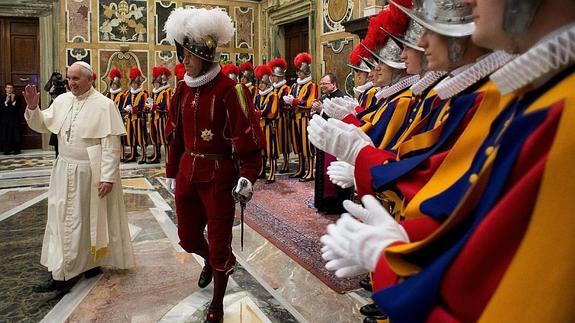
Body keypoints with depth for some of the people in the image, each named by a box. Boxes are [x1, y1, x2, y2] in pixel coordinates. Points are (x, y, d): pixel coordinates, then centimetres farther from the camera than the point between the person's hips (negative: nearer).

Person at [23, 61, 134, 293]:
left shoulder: (104, 105, -13)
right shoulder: (61, 101, 5)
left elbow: (111, 144, -15)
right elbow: (42, 126, 11)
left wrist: (108, 177, -18)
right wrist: (32, 107, -8)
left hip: (91, 172, -6)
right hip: (65, 170, 6)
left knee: (90, 219, 5)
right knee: (62, 218, 10)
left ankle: (91, 262, 18)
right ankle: (61, 272, 21)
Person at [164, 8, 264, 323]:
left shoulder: (230, 90, -14)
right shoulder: (183, 89, 6)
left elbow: (247, 138, -16)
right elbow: (175, 134, 13)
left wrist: (247, 176, -22)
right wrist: (172, 171, 17)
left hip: (219, 176, -6)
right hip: (188, 173, 6)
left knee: (219, 241, 6)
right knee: (188, 237, 18)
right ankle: (210, 262, 53)